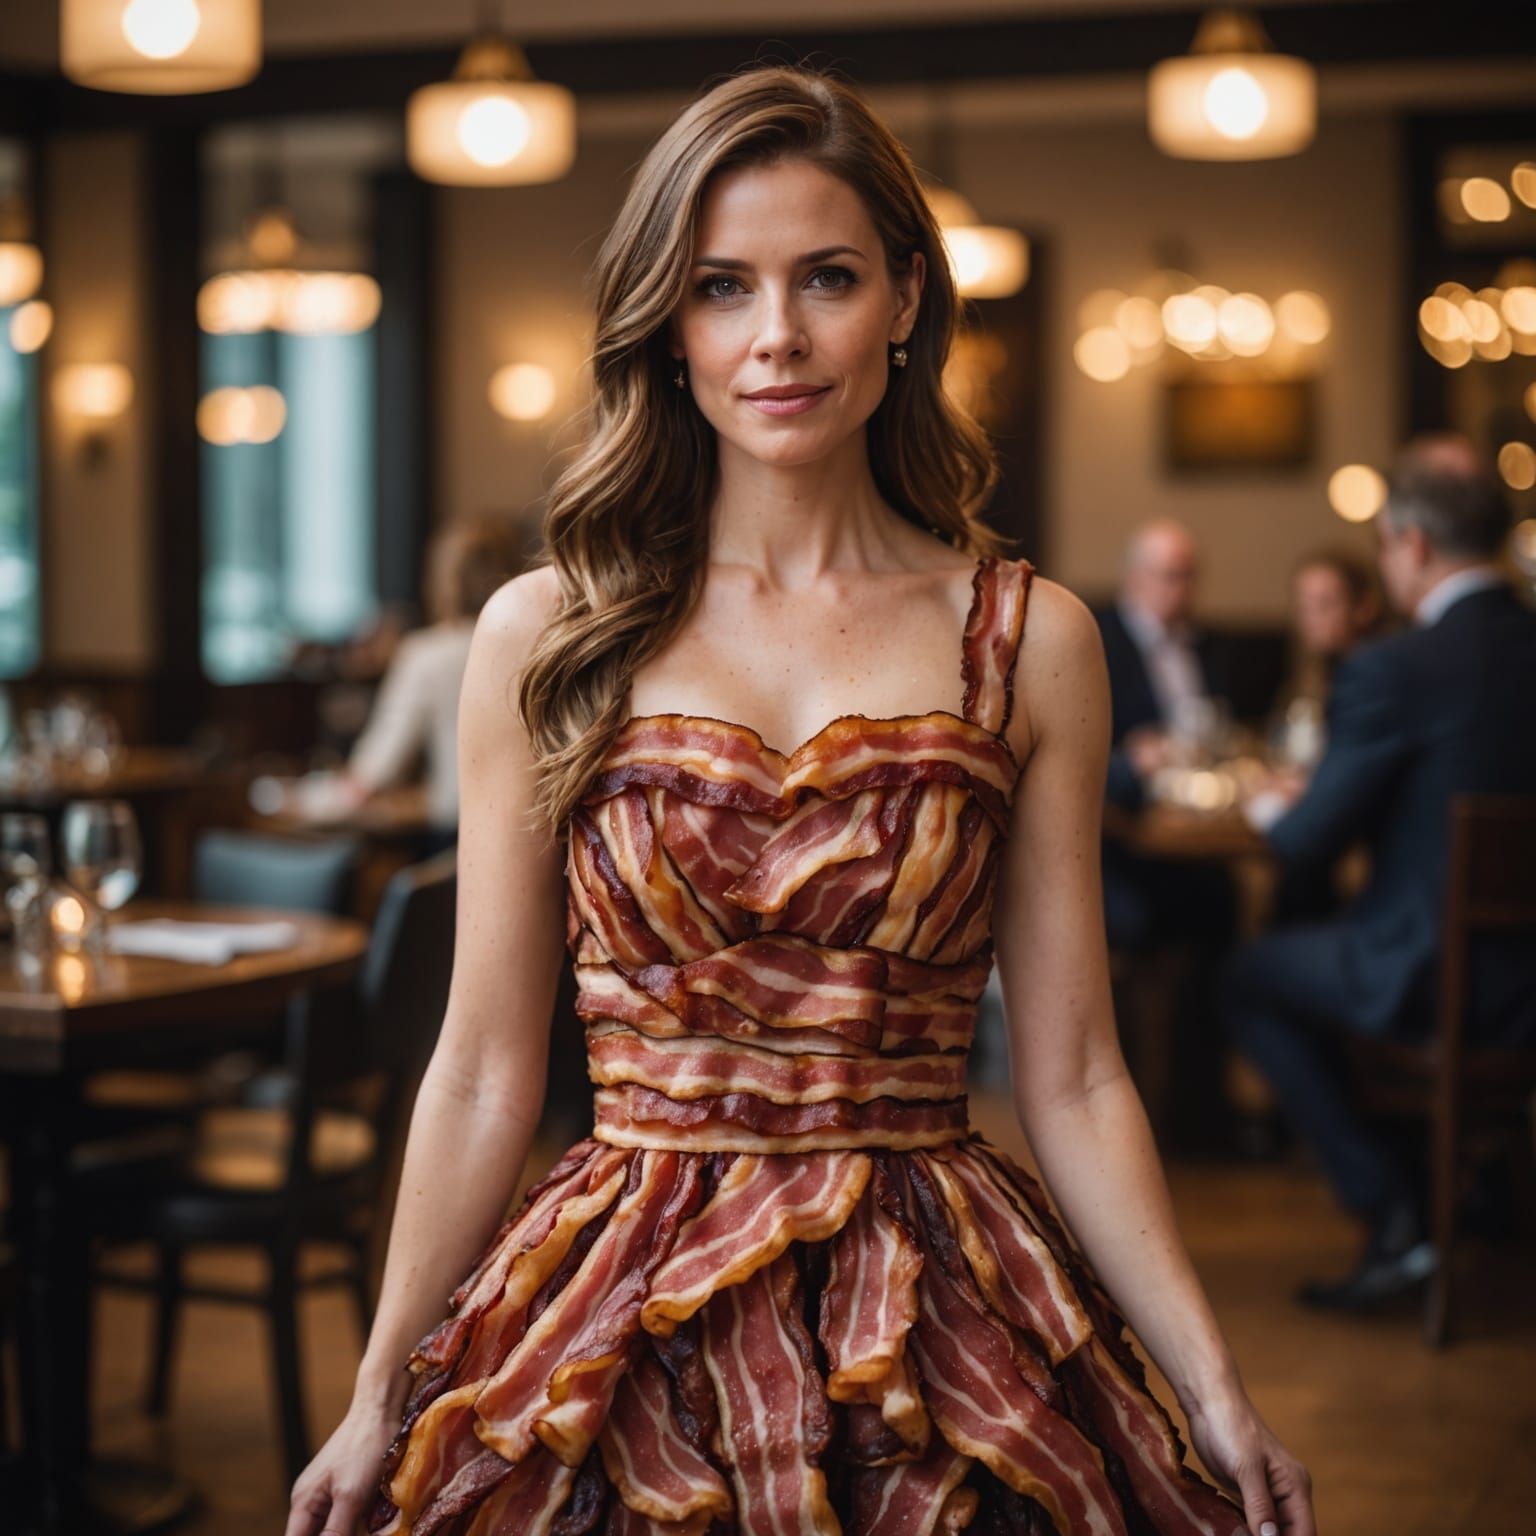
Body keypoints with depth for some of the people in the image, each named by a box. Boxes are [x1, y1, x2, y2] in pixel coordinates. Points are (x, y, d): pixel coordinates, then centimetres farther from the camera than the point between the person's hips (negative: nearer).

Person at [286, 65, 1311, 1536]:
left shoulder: (1028, 641, 1)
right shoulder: (544, 638, 0)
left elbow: (1070, 1081, 1)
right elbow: (482, 1073, 2)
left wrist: (1218, 1392, -6)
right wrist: (378, 1401, 2)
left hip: (939, 1328, 1)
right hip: (623, 1330, 0)